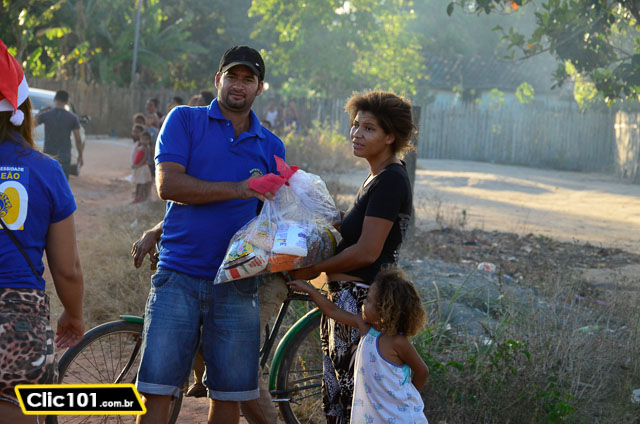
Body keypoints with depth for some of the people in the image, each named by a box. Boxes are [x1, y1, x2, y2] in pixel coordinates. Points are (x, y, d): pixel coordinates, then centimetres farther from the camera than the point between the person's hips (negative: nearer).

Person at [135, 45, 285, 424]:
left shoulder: (271, 146, 15)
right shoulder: (185, 120, 5)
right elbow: (168, 184, -9)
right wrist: (236, 189, -17)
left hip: (237, 283, 3)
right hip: (179, 275, -3)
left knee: (229, 393, 5)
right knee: (157, 391, -5)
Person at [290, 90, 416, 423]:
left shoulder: (390, 180, -16)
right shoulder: (378, 177, 16)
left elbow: (367, 252, -20)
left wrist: (312, 269, -11)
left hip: (361, 302, -10)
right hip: (345, 298, 10)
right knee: (335, 395, 15)